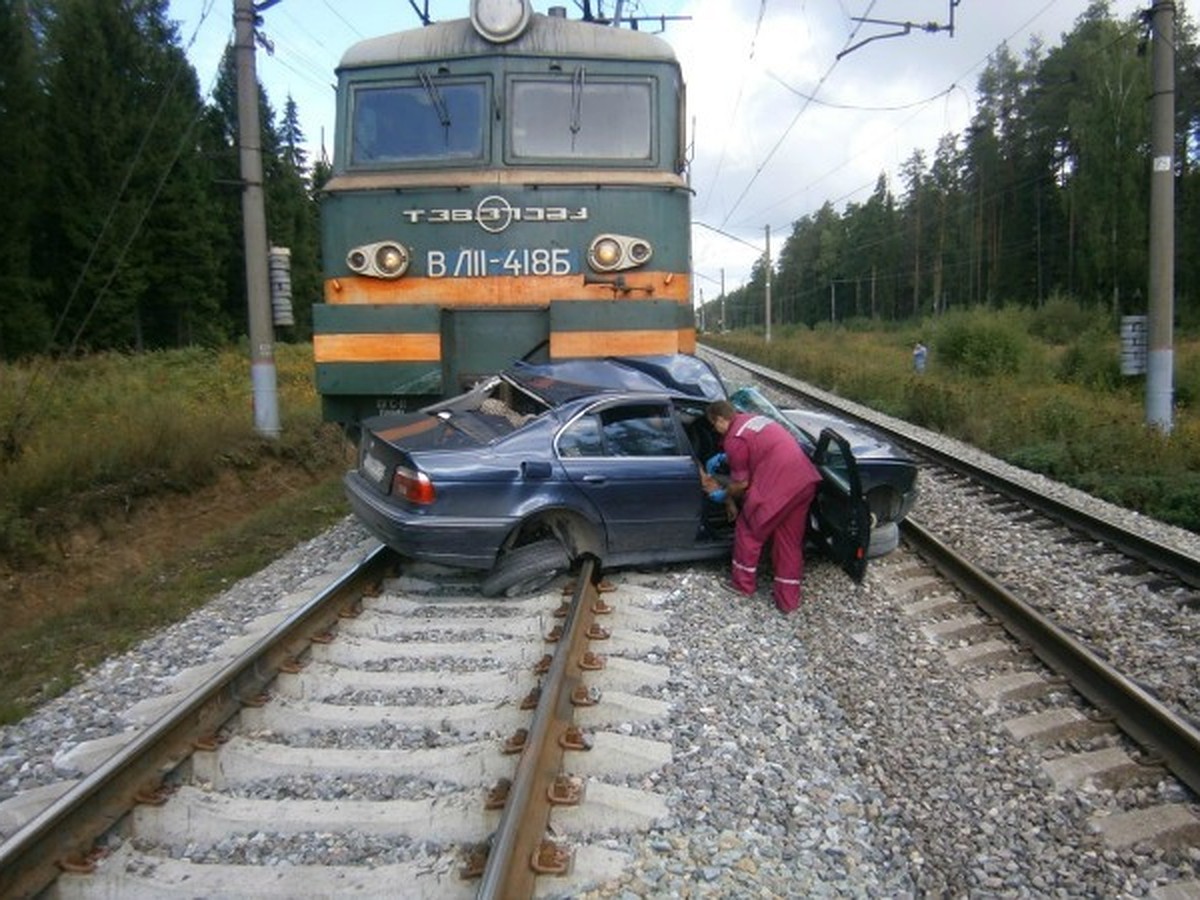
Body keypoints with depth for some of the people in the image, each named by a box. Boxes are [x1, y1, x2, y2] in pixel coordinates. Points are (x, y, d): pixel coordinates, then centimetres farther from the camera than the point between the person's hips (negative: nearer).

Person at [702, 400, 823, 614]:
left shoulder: (734, 439, -6)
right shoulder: (753, 418, 21)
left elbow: (741, 483, -1)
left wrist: (723, 494, 18)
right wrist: (722, 457, 36)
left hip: (778, 487, -8)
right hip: (806, 481, 8)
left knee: (748, 531, 14)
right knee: (790, 540, 17)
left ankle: (743, 584, 27)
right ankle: (788, 600, 22)